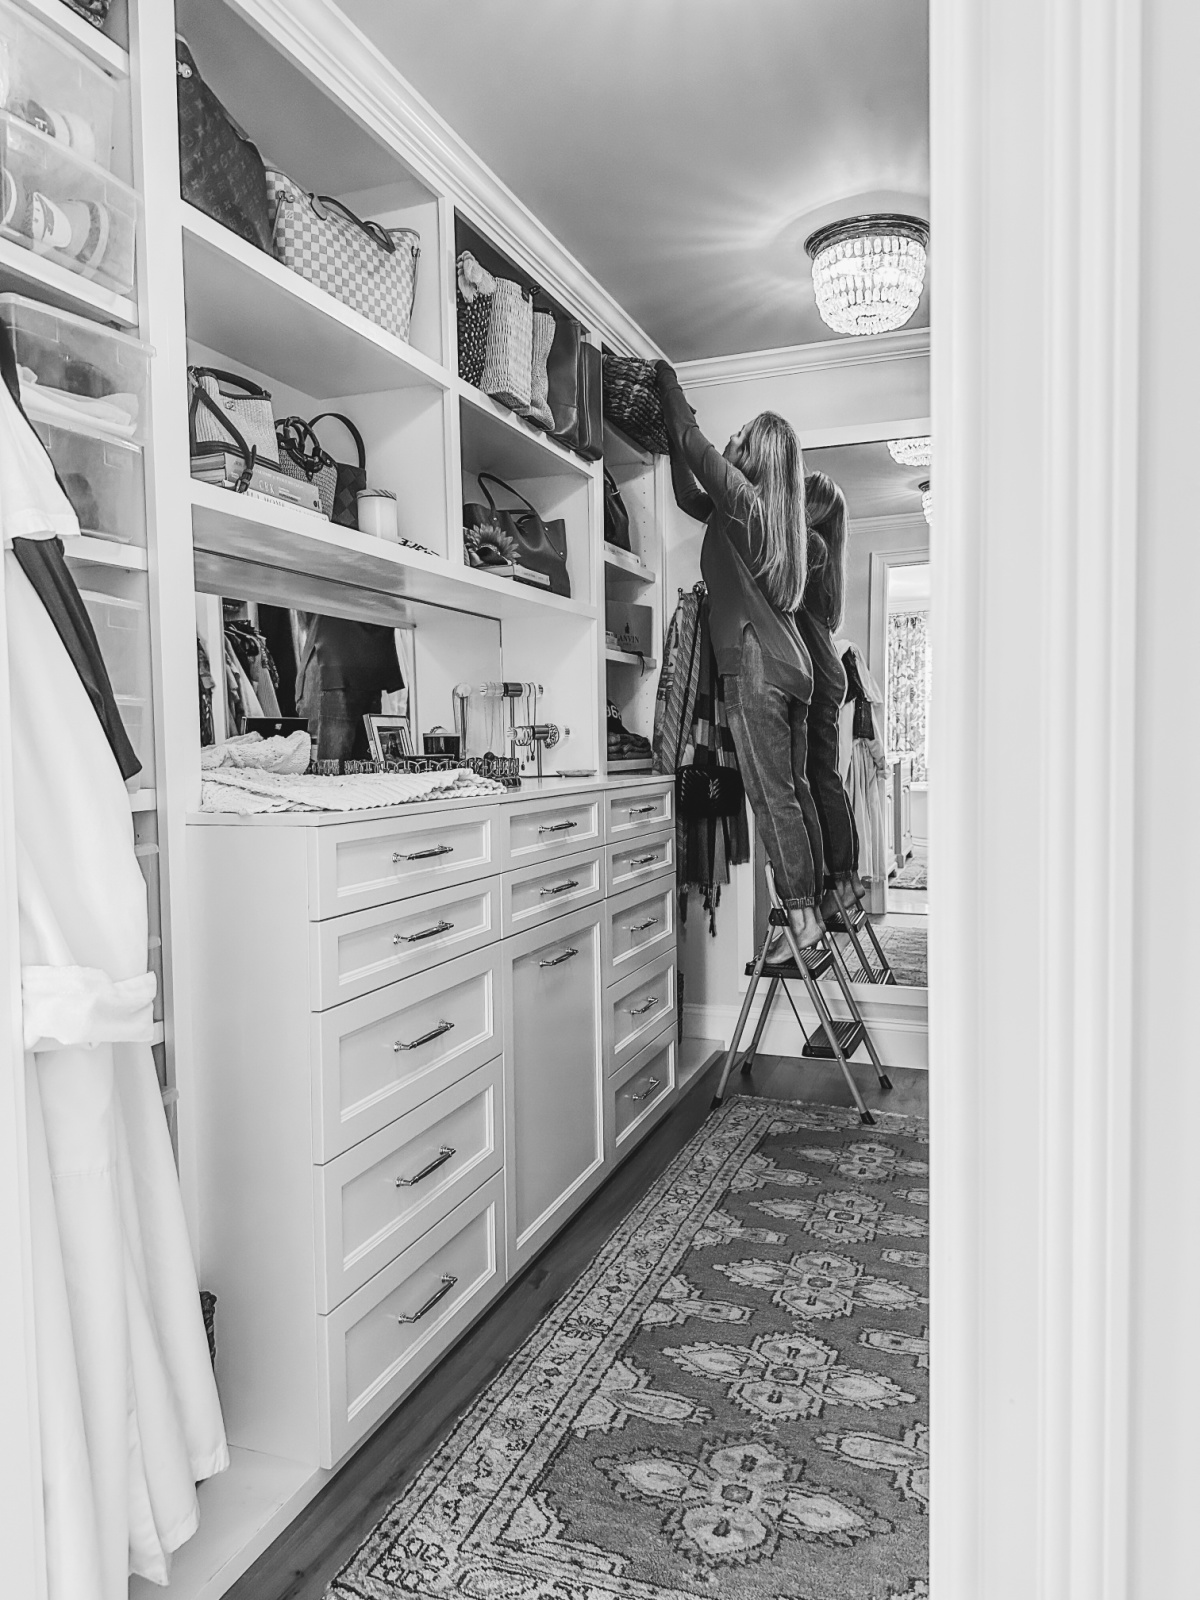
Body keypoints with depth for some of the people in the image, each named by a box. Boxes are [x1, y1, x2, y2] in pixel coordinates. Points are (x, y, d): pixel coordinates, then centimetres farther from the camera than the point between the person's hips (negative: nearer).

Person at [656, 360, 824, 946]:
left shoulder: (743, 497, -5)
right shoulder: (774, 511, 19)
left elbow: (692, 442, 2)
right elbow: (689, 496, 30)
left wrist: (668, 382, 17)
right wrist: (673, 438, 30)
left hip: (754, 663, -9)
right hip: (791, 663, 9)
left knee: (772, 795, -7)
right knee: (795, 789, 11)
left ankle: (801, 911, -5)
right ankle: (816, 901, 16)